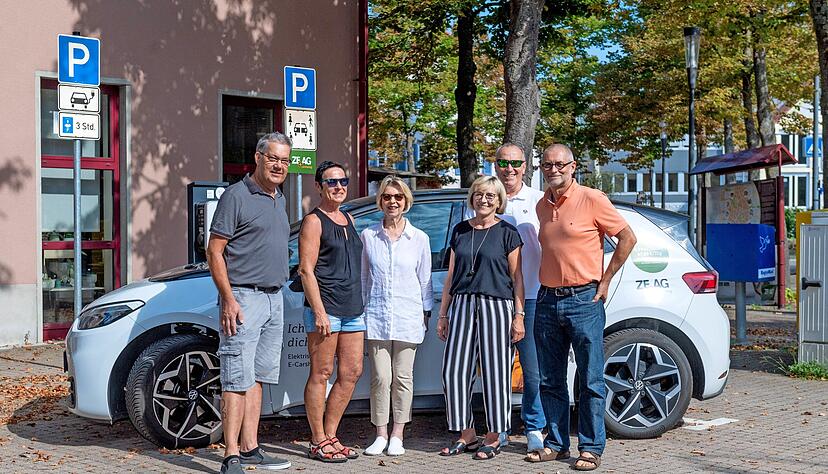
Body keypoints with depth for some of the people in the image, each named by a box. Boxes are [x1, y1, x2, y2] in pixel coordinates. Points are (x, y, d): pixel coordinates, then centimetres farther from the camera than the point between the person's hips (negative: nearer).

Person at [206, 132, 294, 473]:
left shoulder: (278, 199, 17)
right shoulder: (237, 196, -8)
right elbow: (214, 252, -11)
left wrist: (277, 296, 17)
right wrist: (229, 300, -18)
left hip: (274, 299, 8)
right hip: (244, 298, -8)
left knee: (257, 377, 11)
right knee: (238, 380, -9)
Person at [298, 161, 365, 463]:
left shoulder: (348, 219, 18)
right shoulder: (314, 221, -5)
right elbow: (306, 270, -11)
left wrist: (359, 303, 17)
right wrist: (319, 312, -17)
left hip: (352, 309, 8)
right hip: (325, 307, -8)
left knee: (352, 373, 7)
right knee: (321, 374, -2)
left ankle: (330, 436, 17)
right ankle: (318, 442, 5)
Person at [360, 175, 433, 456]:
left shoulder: (419, 238, 4)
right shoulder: (368, 236, 5)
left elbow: (425, 280, 9)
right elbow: (363, 278, 11)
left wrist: (426, 315, 7)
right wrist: (361, 312, 9)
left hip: (408, 317, 0)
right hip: (376, 316, 0)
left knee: (403, 378, 4)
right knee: (380, 378, -1)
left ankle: (397, 435, 14)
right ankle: (381, 435, 9)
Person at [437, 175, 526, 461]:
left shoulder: (507, 232, 2)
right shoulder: (460, 231, 13)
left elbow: (517, 277, 1)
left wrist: (519, 316, -6)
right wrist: (443, 314, 14)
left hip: (496, 306, -4)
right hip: (462, 305, 4)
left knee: (495, 372, -1)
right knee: (454, 372, 0)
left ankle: (493, 437, 11)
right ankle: (467, 435, 13)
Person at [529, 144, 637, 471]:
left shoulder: (592, 199, -5)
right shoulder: (542, 206, 12)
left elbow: (627, 237, -2)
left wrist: (605, 280, -3)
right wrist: (548, 286, 15)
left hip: (584, 300, -6)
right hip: (547, 300, 6)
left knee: (590, 381, -1)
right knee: (550, 380, 9)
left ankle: (591, 448, 7)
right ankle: (556, 443, 19)